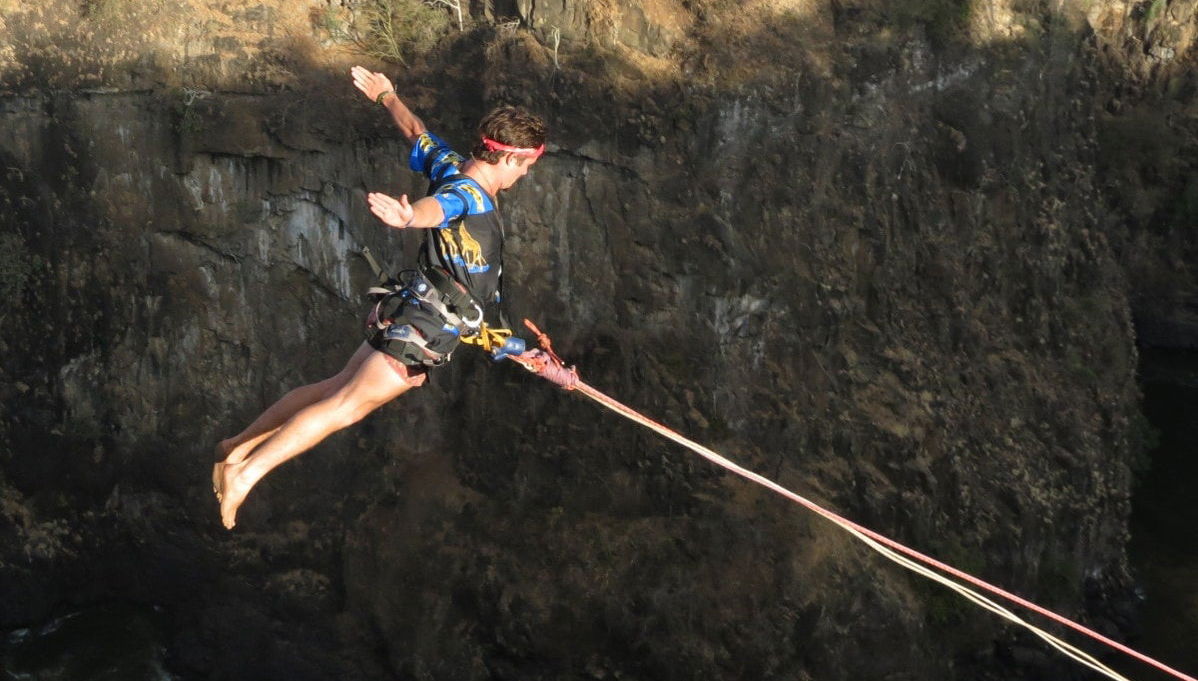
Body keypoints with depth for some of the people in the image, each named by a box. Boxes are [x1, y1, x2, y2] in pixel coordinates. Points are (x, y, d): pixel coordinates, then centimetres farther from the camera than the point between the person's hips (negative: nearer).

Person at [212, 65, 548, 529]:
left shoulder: (450, 167, 9)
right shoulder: (465, 194, -19)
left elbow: (415, 131, 26)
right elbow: (432, 208, -42)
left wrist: (388, 97, 44)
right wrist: (407, 216, -65)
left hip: (409, 314, 10)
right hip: (425, 329, -10)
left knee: (336, 388, 14)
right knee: (345, 406, -9)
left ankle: (239, 447, 19)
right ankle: (245, 473, -11)